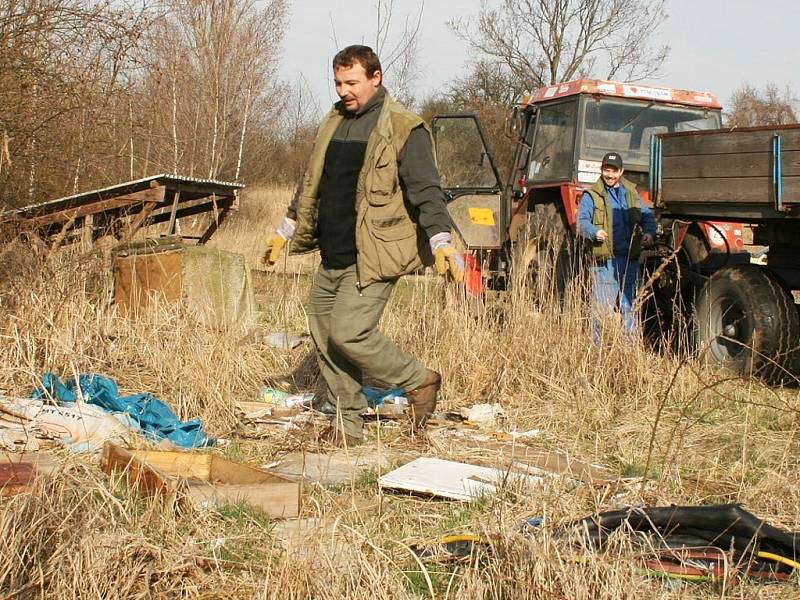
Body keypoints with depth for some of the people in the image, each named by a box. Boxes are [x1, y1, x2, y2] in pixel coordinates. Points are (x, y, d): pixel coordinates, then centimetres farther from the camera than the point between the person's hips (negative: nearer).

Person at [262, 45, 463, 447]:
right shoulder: (334, 123, 15)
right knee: (322, 334, 9)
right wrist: (285, 232, 31)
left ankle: (419, 381, 6)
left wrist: (440, 243, -27)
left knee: (348, 331, -16)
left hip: (373, 258, -8)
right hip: (332, 256, 8)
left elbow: (426, 191, -15)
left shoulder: (404, 129, -8)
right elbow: (311, 185, 26)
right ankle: (348, 423, 21)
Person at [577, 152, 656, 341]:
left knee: (630, 304, 11)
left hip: (630, 258, 5)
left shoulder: (631, 193, 15)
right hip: (605, 260, -4)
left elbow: (647, 215, 17)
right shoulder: (591, 195, 1)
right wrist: (594, 232, -28)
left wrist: (649, 232, -4)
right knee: (602, 306, -6)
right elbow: (582, 221, -6)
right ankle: (598, 345, 2)